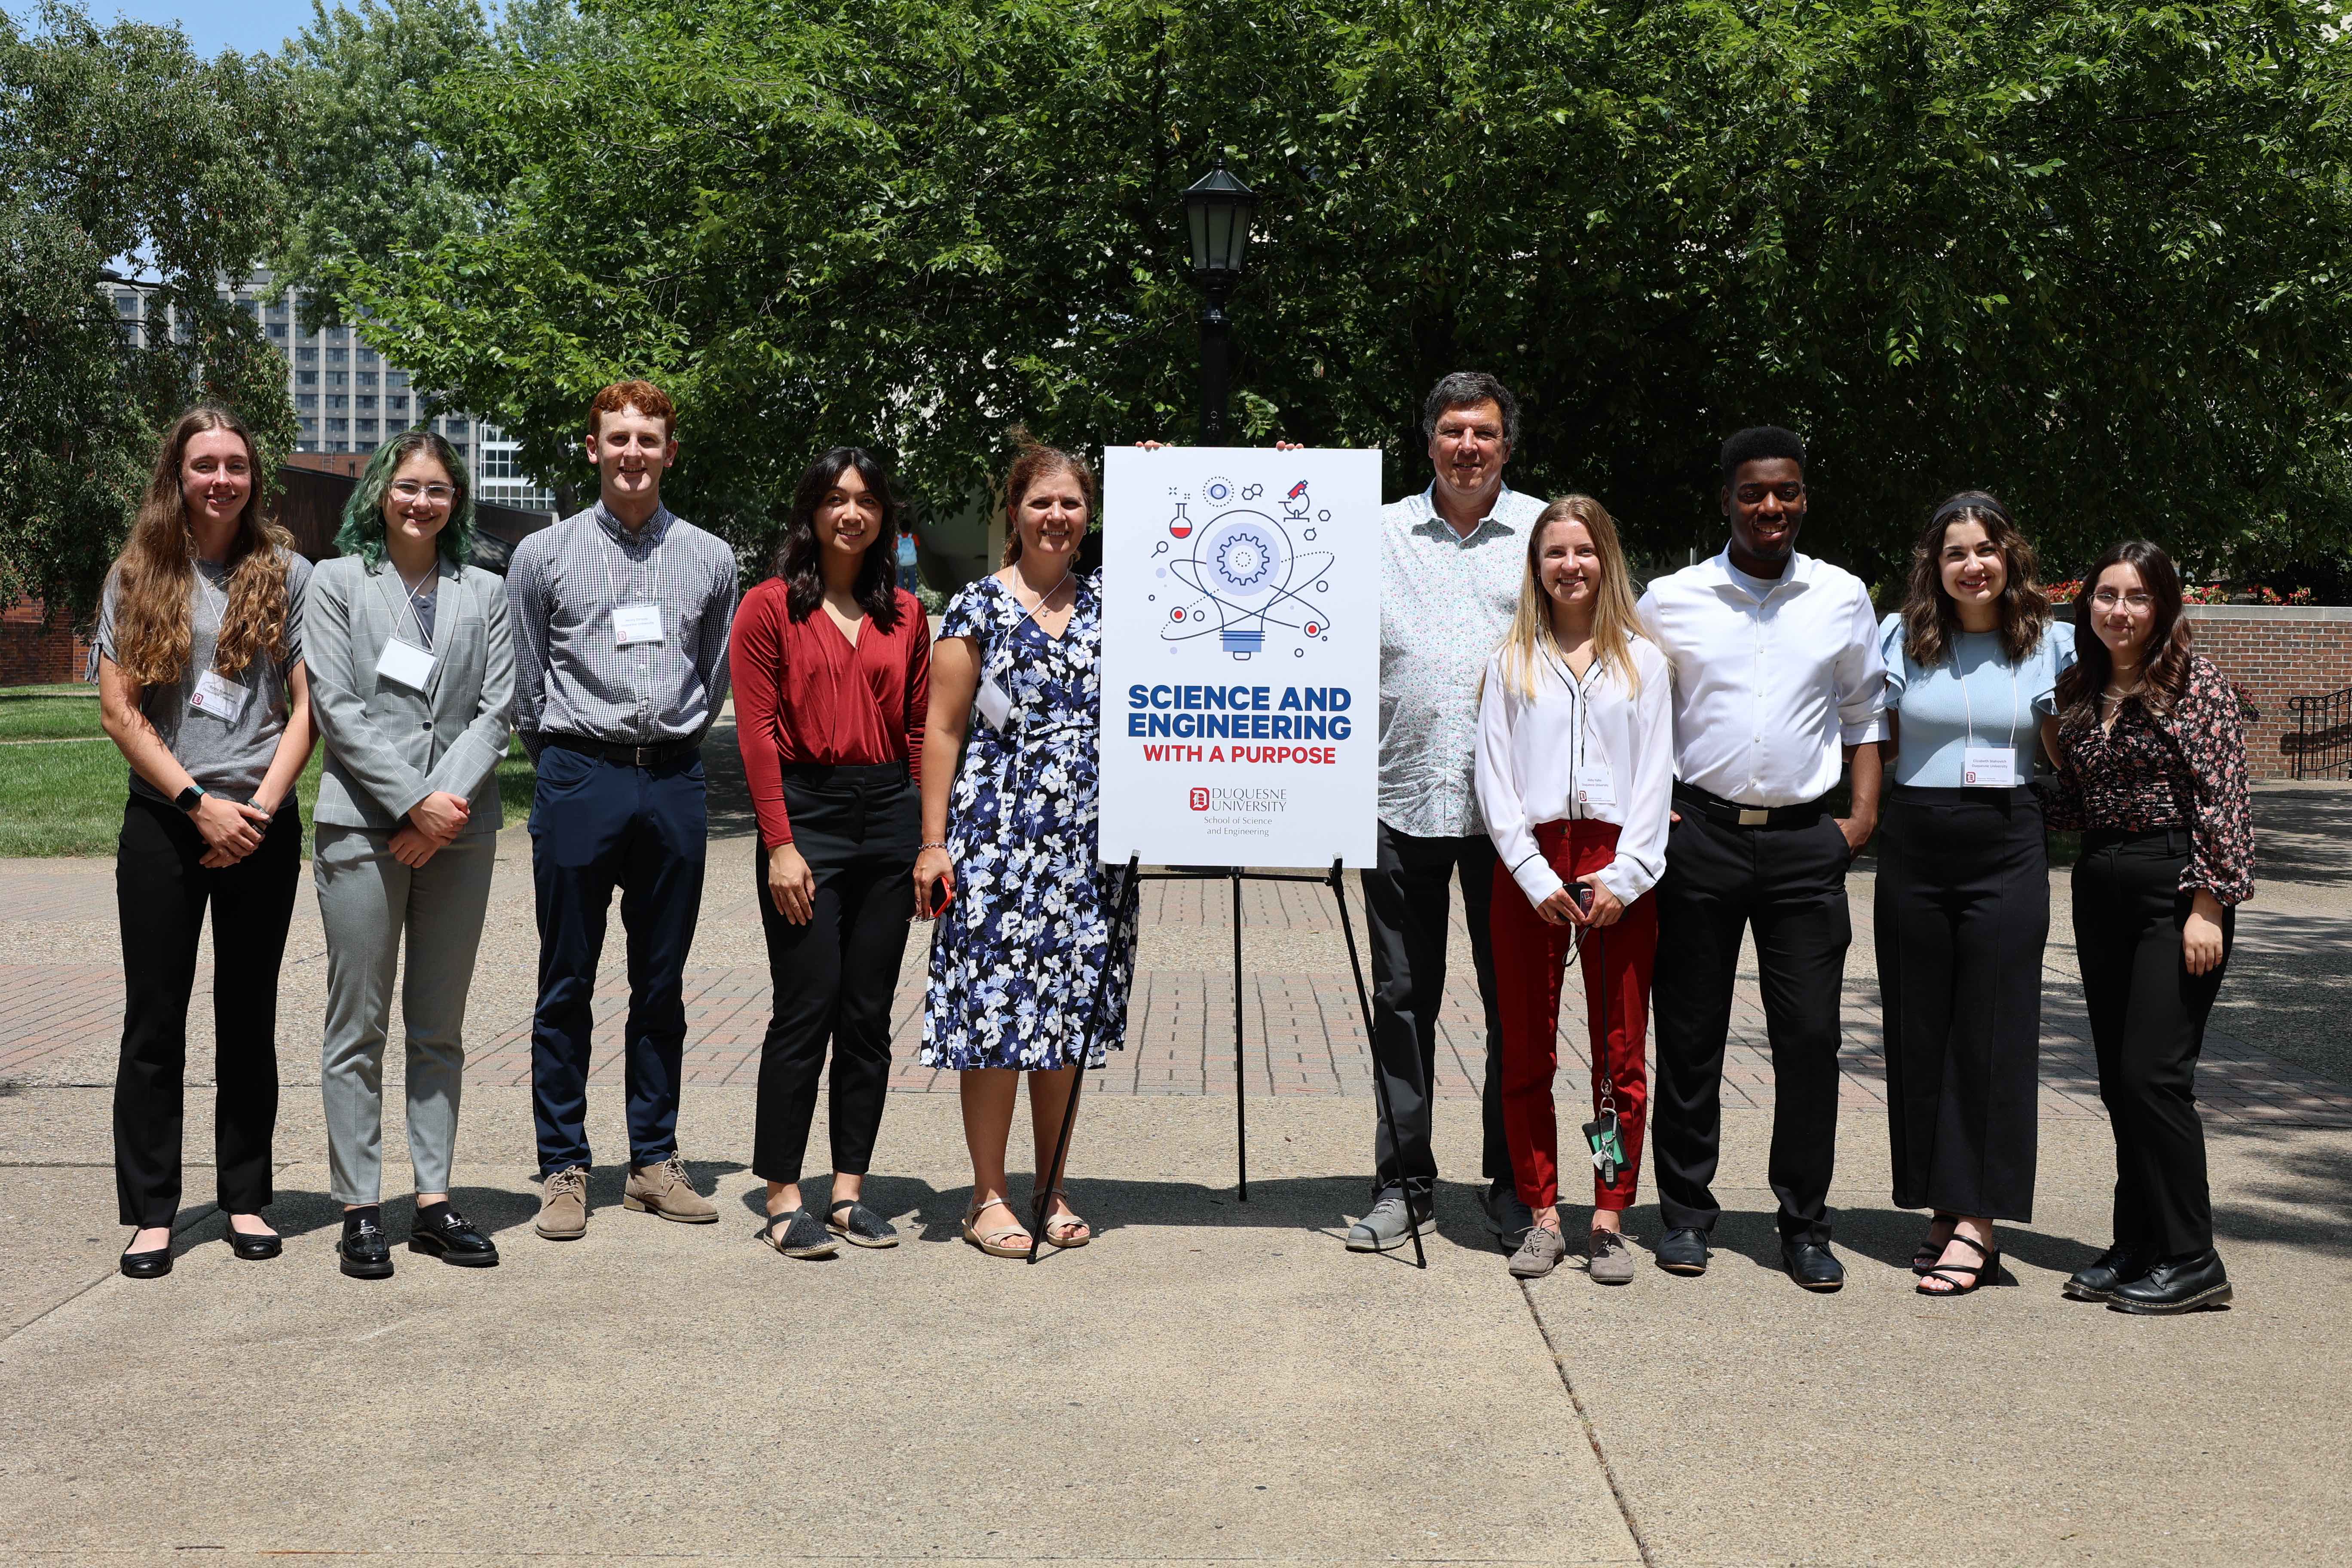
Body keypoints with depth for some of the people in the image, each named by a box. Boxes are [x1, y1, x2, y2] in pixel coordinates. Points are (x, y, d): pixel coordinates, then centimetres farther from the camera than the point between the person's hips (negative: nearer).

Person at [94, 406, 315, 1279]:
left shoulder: (287, 575, 5)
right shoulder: (137, 577, 5)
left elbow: (306, 706, 2)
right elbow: (119, 711, -1)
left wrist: (260, 808, -10)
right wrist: (199, 802, -10)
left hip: (263, 827, 0)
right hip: (163, 822, 0)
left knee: (250, 1017, 7)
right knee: (155, 1019, 3)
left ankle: (246, 1198, 16)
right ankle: (150, 1211, 10)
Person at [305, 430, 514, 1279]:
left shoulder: (484, 594, 12)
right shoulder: (338, 583, 5)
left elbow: (495, 710, 3)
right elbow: (336, 708, -5)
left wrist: (447, 802, -11)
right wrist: (413, 803, -13)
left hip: (460, 829, 3)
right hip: (364, 826, -3)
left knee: (440, 1027, 8)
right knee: (358, 1026, 1)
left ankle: (435, 1202, 14)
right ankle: (360, 1210, 7)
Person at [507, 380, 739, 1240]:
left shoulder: (711, 558, 8)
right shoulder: (544, 554, 2)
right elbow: (525, 683, 8)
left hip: (673, 784, 2)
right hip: (579, 779, -2)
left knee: (662, 986, 9)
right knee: (566, 987, 3)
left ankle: (655, 1162, 18)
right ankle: (564, 1169, 11)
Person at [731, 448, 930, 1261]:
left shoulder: (904, 614, 11)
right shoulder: (770, 607, 0)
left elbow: (921, 730, 11)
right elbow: (757, 732, -5)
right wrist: (780, 844, -11)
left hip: (889, 815, 4)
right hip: (807, 813, -4)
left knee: (869, 1015, 7)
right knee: (805, 1010, -4)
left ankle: (849, 1189, 16)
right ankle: (782, 1200, 6)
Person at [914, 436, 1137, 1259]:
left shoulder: (1107, 601, 11)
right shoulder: (978, 607, 0)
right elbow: (943, 729, -1)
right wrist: (933, 842, -8)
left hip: (1089, 844, 4)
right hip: (998, 838, -4)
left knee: (1068, 1015, 9)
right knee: (994, 1013, -2)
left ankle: (1053, 1190, 20)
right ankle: (988, 1197, 9)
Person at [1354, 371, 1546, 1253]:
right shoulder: (1379, 532, 10)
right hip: (1403, 797, 1)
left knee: (1517, 1000, 5)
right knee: (1402, 998, 5)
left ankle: (1514, 1186, 17)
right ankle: (1404, 1187, 15)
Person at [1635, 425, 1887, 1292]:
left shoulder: (1843, 597, 8)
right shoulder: (1670, 601, 4)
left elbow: (1866, 712, 17)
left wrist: (1865, 812, 6)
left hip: (1805, 839, 1)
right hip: (1698, 836, -1)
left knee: (1811, 1035, -1)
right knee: (1689, 1033, 4)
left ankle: (1804, 1224, 11)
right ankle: (1686, 1212, 17)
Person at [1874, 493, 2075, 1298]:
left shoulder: (2050, 642, 4)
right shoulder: (1901, 636, 4)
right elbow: (1875, 741, 11)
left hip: (2008, 849, -1)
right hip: (1915, 845, 2)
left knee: (1994, 1033, -3)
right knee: (1919, 1031, 4)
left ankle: (1978, 1220, 0)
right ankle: (1947, 1207, 15)